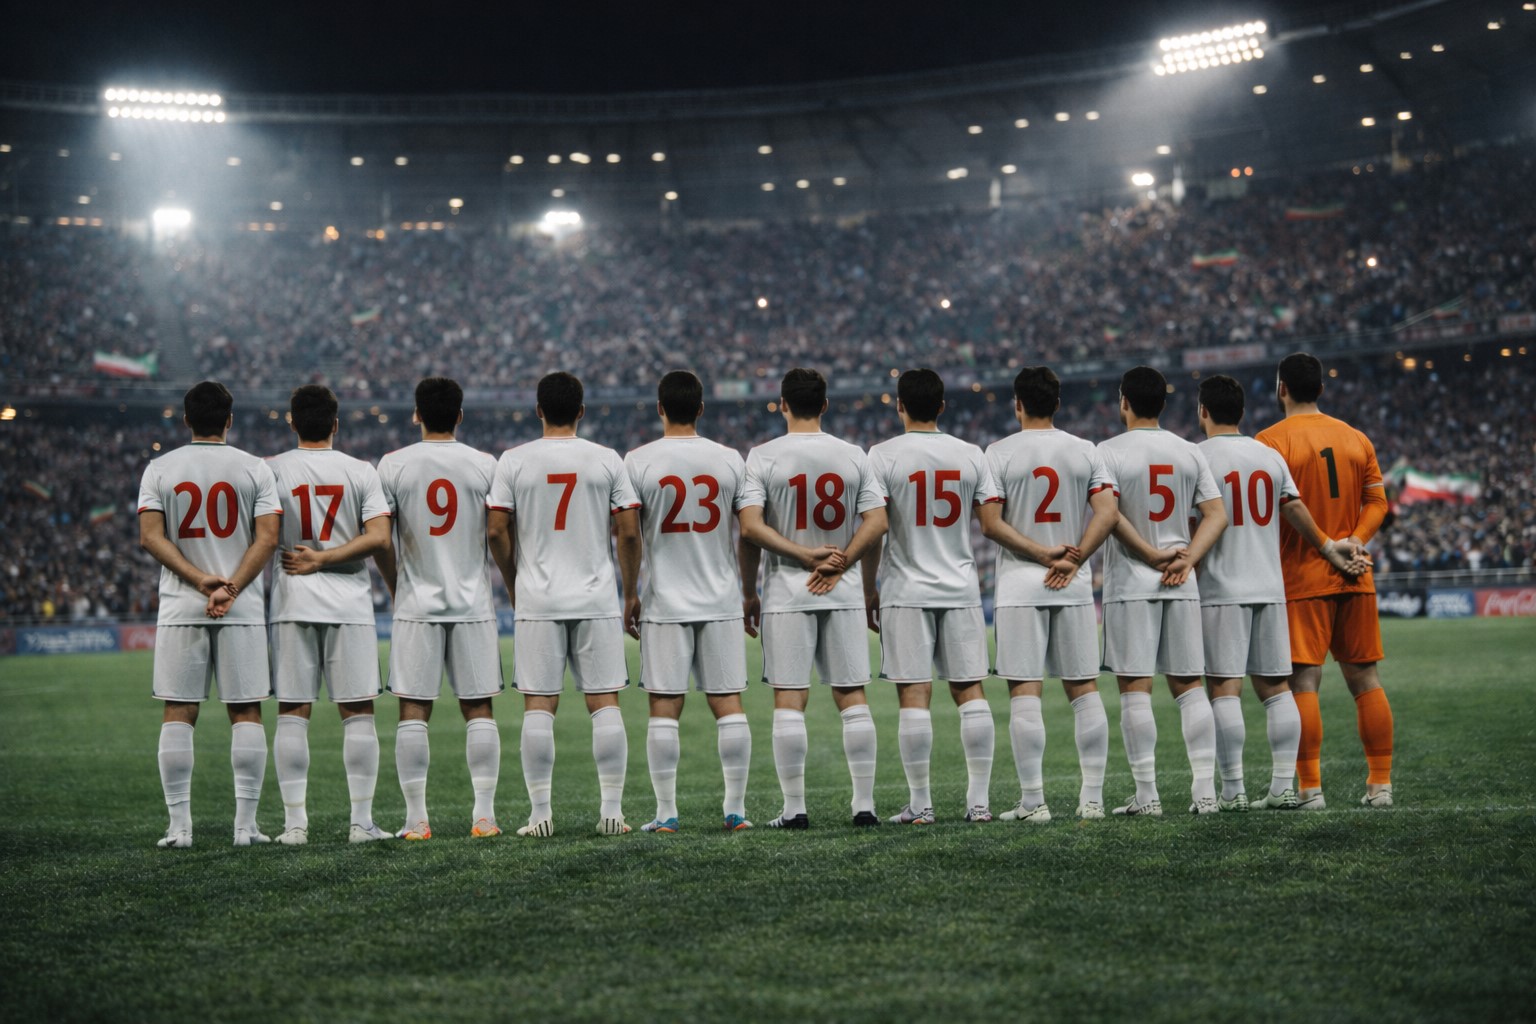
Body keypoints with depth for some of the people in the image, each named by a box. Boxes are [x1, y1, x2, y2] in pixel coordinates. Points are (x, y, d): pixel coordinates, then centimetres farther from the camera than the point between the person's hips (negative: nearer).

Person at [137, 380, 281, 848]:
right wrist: (230, 588, -11)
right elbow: (267, 537, -7)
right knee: (246, 712, 4)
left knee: (178, 713, 4)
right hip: (243, 610, 0)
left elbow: (150, 536, -5)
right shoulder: (255, 469, 2)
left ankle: (179, 825, 2)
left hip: (180, 610, 1)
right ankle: (246, 823, 2)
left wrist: (201, 580, -8)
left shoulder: (160, 469, 4)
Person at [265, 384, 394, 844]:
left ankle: (295, 822, 1)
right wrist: (323, 559, -5)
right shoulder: (361, 472, 1)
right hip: (349, 604, 0)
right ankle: (362, 820, 3)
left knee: (292, 713, 3)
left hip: (291, 603, 0)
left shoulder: (271, 471, 0)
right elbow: (379, 537, -8)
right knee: (358, 711, 4)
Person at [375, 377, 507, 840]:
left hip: (416, 606, -1)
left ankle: (416, 819, 1)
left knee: (413, 711, 2)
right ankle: (484, 815, 3)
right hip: (473, 605, 1)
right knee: (478, 710, 5)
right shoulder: (485, 465, 0)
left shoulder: (393, 465, -1)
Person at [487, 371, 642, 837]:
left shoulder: (514, 460, 0)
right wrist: (631, 593, 10)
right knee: (605, 703, 4)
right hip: (597, 600, 0)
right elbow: (629, 532, -1)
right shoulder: (607, 460, 1)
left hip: (537, 602, 0)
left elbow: (497, 531, -2)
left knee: (538, 706, 2)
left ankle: (540, 812, 2)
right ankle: (611, 810, 2)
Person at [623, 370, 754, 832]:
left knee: (664, 709, 1)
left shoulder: (638, 462, -4)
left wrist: (630, 595, 6)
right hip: (721, 603, 2)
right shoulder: (730, 460, 2)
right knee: (729, 705, 5)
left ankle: (666, 813, 2)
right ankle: (736, 809, 6)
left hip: (664, 603, -2)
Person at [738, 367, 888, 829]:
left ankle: (794, 808, 0)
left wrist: (748, 592, -6)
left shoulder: (762, 457, -4)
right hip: (844, 592, 3)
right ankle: (865, 804, 5)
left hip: (785, 595, -2)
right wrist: (848, 572, 1)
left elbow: (750, 528, -13)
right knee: (852, 696, 6)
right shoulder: (853, 456, 4)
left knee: (789, 700, 0)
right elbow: (876, 523, -3)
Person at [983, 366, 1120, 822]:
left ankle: (1033, 802, -4)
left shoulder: (1000, 453, -3)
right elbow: (1108, 513, -4)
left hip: (1019, 587, -3)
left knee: (1025, 693, -2)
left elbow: (990, 524, -9)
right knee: (1084, 689, 9)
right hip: (1075, 587, 3)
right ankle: (1092, 797, 9)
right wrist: (1073, 560, -6)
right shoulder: (1084, 451, 5)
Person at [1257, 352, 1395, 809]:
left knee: (1303, 682, -4)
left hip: (1301, 579, -5)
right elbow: (1377, 501, 8)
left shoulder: (1270, 441, -6)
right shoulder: (1357, 438, 12)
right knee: (1365, 678, 10)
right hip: (1356, 579, 5)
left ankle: (1310, 788, -7)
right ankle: (1381, 784, 12)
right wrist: (1354, 540, -2)